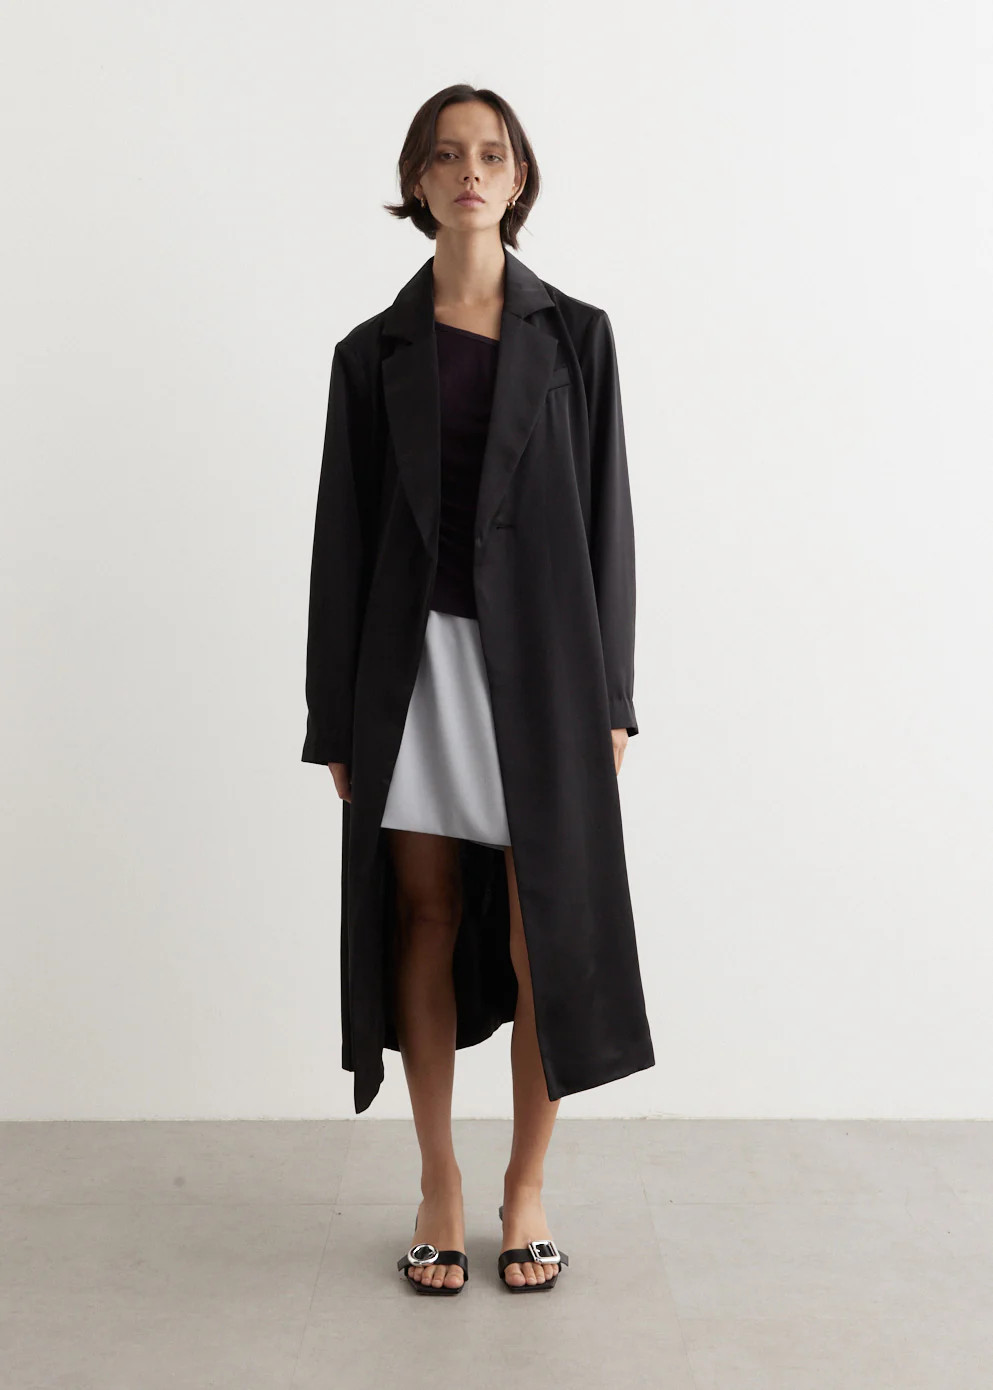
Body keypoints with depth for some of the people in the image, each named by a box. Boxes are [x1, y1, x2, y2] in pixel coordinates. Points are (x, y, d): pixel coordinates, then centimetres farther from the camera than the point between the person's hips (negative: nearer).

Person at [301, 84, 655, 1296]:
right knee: (425, 918, 6)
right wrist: (334, 716, 3)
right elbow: (343, 532, 5)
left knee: (549, 925, 0)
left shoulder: (574, 335, 5)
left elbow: (606, 515, 3)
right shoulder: (373, 352, 6)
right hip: (416, 659, 1)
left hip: (542, 655, 0)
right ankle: (439, 1186, 21)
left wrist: (612, 695, -2)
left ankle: (527, 1185, 19)